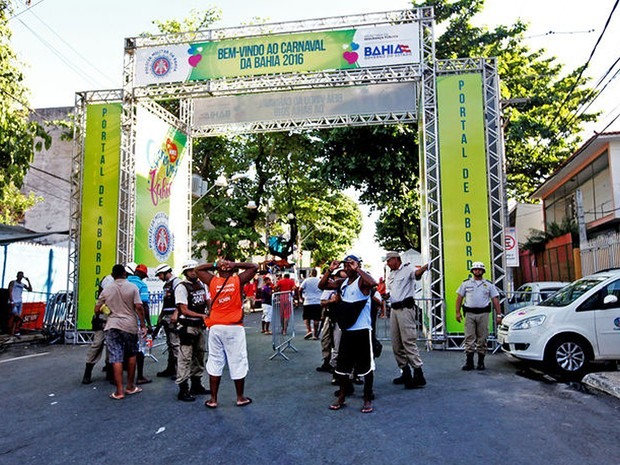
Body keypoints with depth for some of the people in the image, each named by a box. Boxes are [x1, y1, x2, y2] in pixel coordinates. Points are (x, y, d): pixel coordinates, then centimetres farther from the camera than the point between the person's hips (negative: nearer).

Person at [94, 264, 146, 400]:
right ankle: (130, 386, 22)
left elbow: (97, 309, 8)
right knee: (131, 355, 16)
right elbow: (139, 307, -10)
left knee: (116, 358, 0)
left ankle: (119, 391, 1)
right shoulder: (132, 287, -3)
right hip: (130, 325, -1)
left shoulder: (107, 290, 4)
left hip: (112, 326, 1)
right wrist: (143, 325, -4)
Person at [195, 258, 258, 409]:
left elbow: (198, 269, 16)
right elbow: (254, 267, 4)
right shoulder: (238, 280, -4)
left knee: (215, 362, 9)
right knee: (237, 362, 7)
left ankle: (213, 399, 15)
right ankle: (240, 398, 18)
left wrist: (214, 264, 5)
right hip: (234, 328, -2)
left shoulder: (212, 281, 1)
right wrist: (235, 264, -1)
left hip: (216, 327, 2)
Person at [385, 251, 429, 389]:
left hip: (405, 308, -9)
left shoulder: (407, 268, -5)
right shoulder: (390, 275, 21)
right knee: (396, 344, 11)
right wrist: (384, 294, 3)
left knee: (409, 341, -12)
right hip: (394, 309, 9)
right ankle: (406, 373, 21)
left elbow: (417, 273, -28)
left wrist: (424, 268, -51)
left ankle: (419, 376, -9)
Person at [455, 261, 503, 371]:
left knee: (482, 338, 3)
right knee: (469, 338, -2)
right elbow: (459, 298, 9)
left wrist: (499, 314, 0)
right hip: (469, 313, 0)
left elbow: (495, 300, 8)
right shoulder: (466, 283, 9)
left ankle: (481, 362, 13)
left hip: (483, 313, 0)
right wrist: (458, 312, 1)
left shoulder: (489, 284, 10)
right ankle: (469, 362, 2)